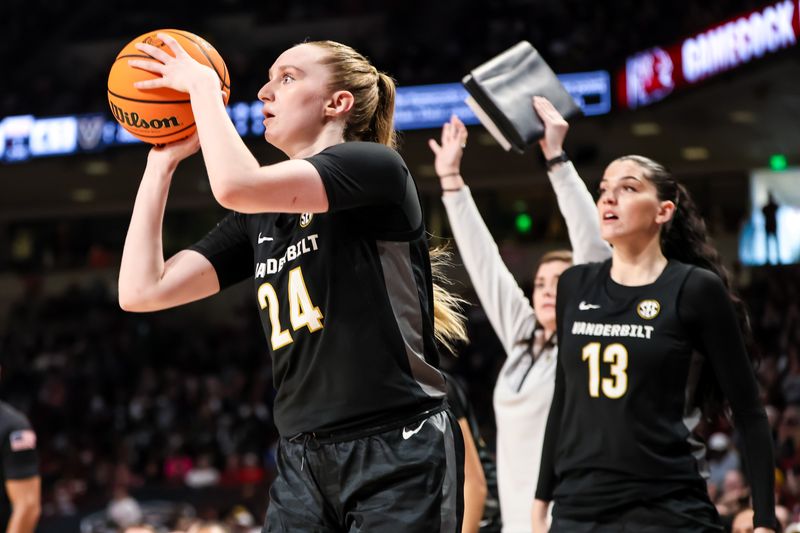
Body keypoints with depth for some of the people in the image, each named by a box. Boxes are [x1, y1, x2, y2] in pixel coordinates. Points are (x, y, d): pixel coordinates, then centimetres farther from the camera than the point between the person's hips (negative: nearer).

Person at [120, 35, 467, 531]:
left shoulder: (376, 167, -6)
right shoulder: (260, 219, 15)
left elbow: (236, 186, -21)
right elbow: (142, 290, 7)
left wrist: (204, 85, -6)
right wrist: (163, 161, 11)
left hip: (398, 458, -6)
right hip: (303, 463, 6)